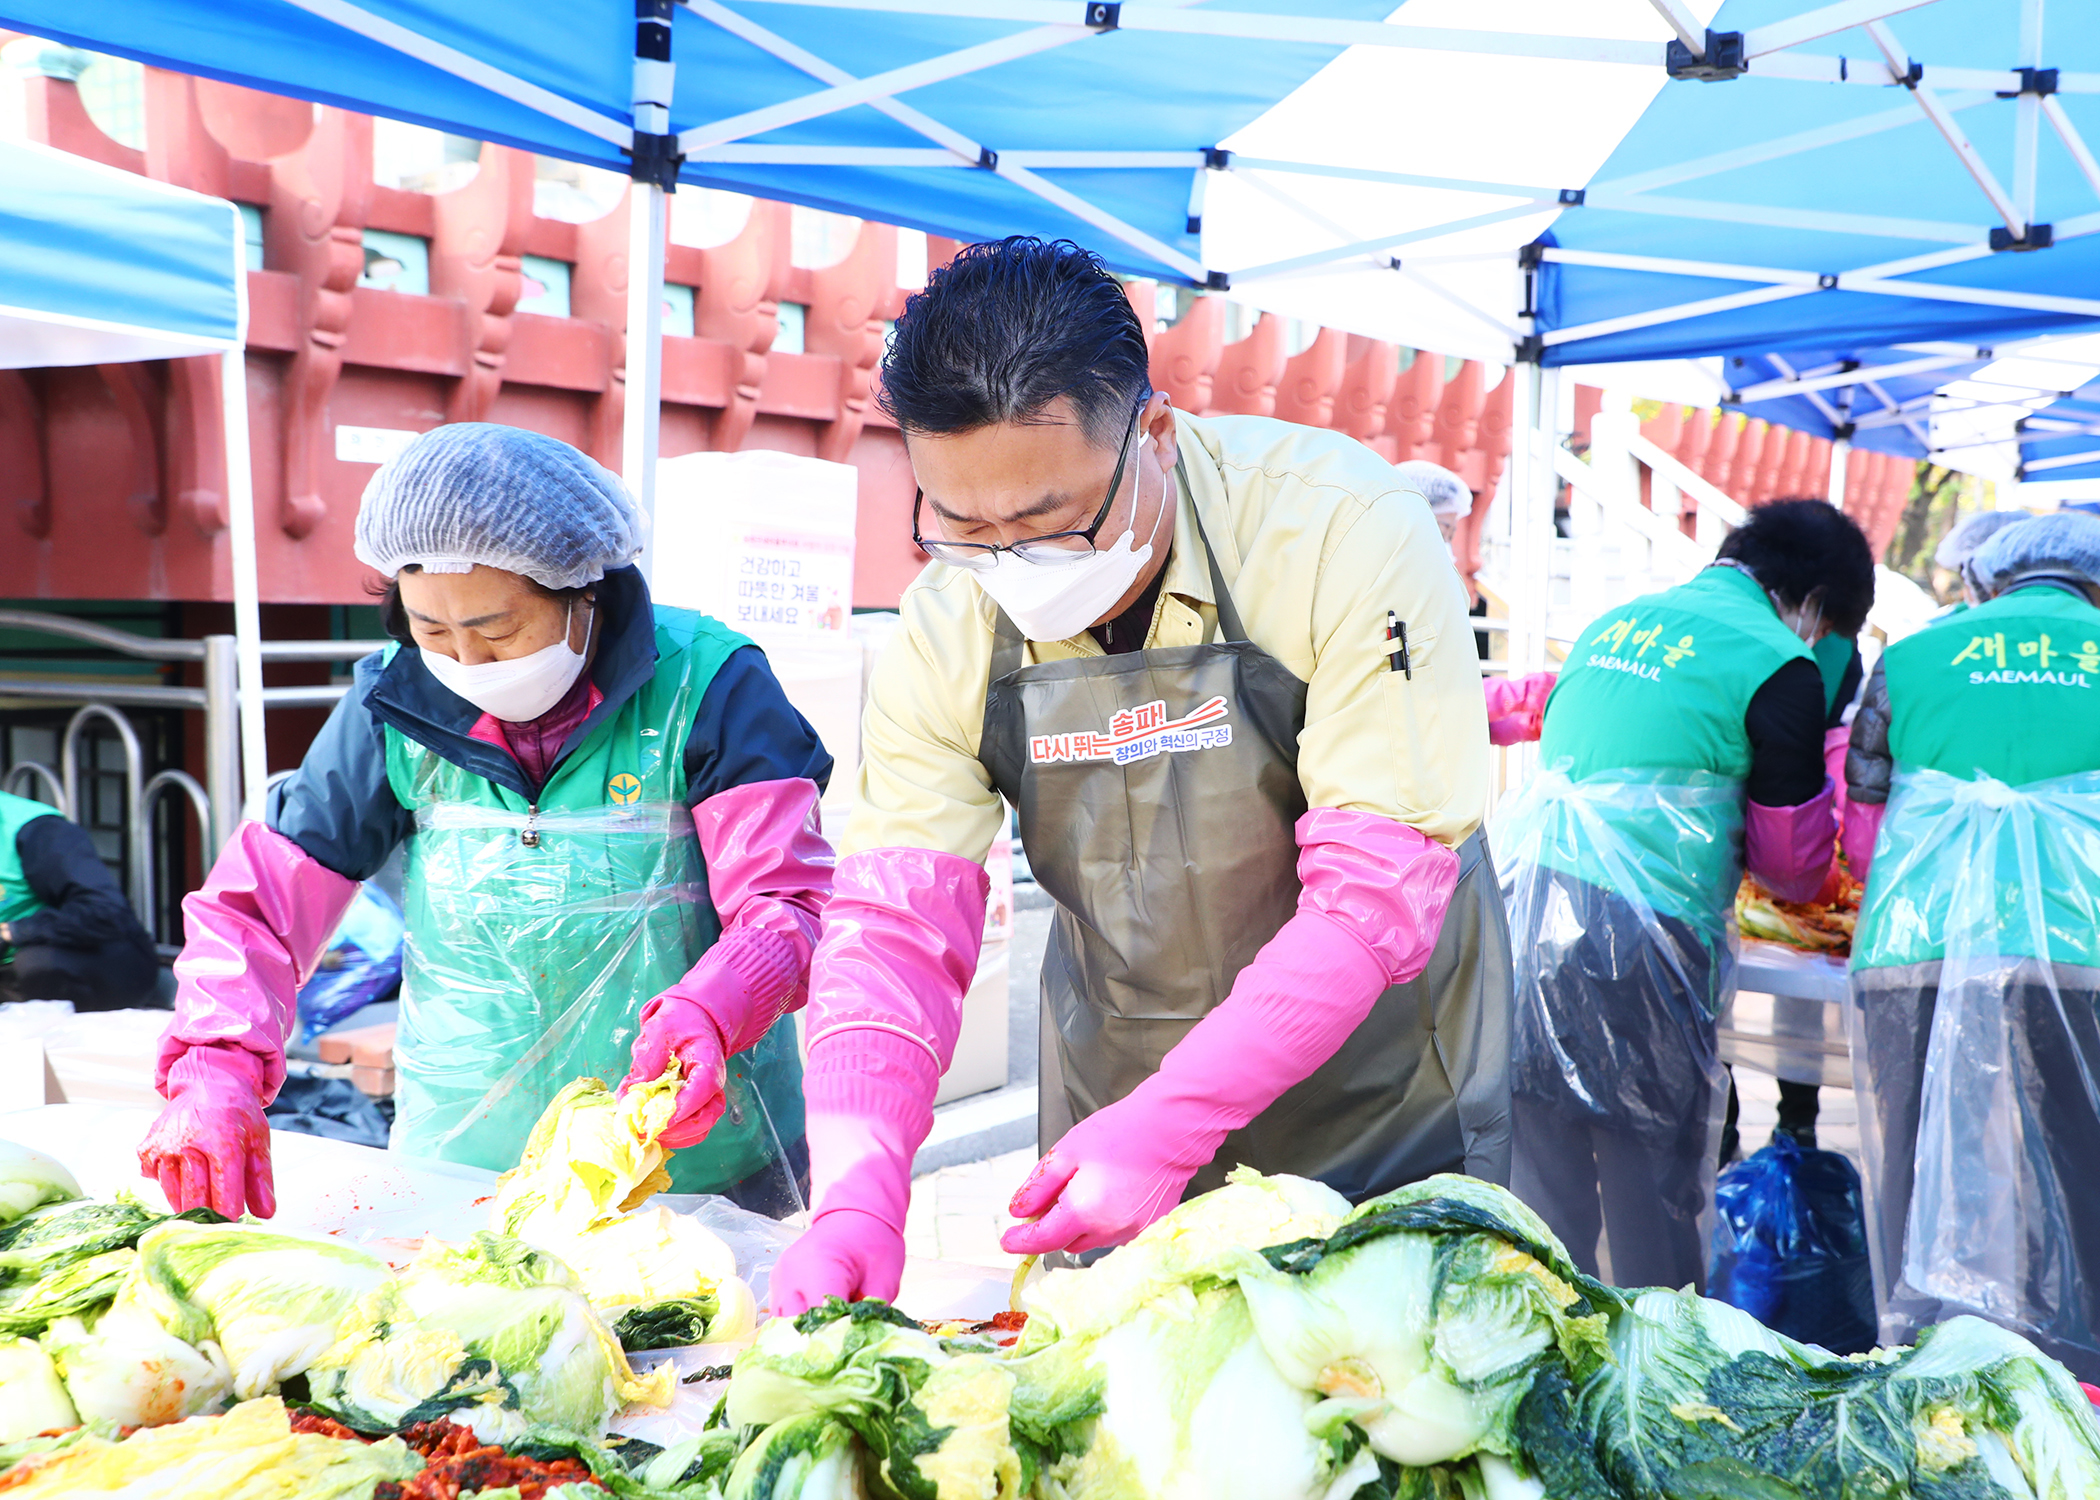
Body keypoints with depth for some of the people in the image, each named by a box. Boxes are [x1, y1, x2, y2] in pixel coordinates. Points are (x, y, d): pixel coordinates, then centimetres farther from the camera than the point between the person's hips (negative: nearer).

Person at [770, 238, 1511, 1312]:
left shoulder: (1342, 529, -25)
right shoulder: (946, 630, -13)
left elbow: (1379, 891, -26)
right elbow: (895, 924, -13)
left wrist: (1170, 1125, -31)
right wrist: (855, 1197, -27)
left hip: (1382, 1107, -3)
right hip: (1116, 1111, 3)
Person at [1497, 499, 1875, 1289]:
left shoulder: (1614, 621, 20)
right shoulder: (1778, 663, 0)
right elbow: (1794, 866, 7)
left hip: (1523, 899, 6)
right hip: (1636, 933, -6)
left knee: (1541, 1188, 12)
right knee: (1653, 1198, 6)